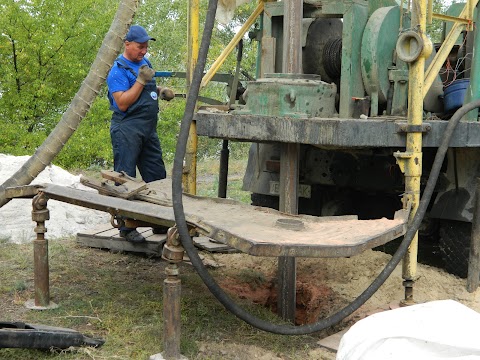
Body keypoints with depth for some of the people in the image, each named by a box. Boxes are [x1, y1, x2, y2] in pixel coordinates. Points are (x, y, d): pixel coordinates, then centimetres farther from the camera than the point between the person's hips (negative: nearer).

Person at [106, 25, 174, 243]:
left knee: (157, 177, 12)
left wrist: (162, 92, 11)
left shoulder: (145, 62, 15)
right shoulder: (118, 70, -11)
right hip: (127, 129, -9)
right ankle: (126, 228, 4)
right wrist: (141, 80, -20)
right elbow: (123, 103, -19)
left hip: (148, 129, 9)